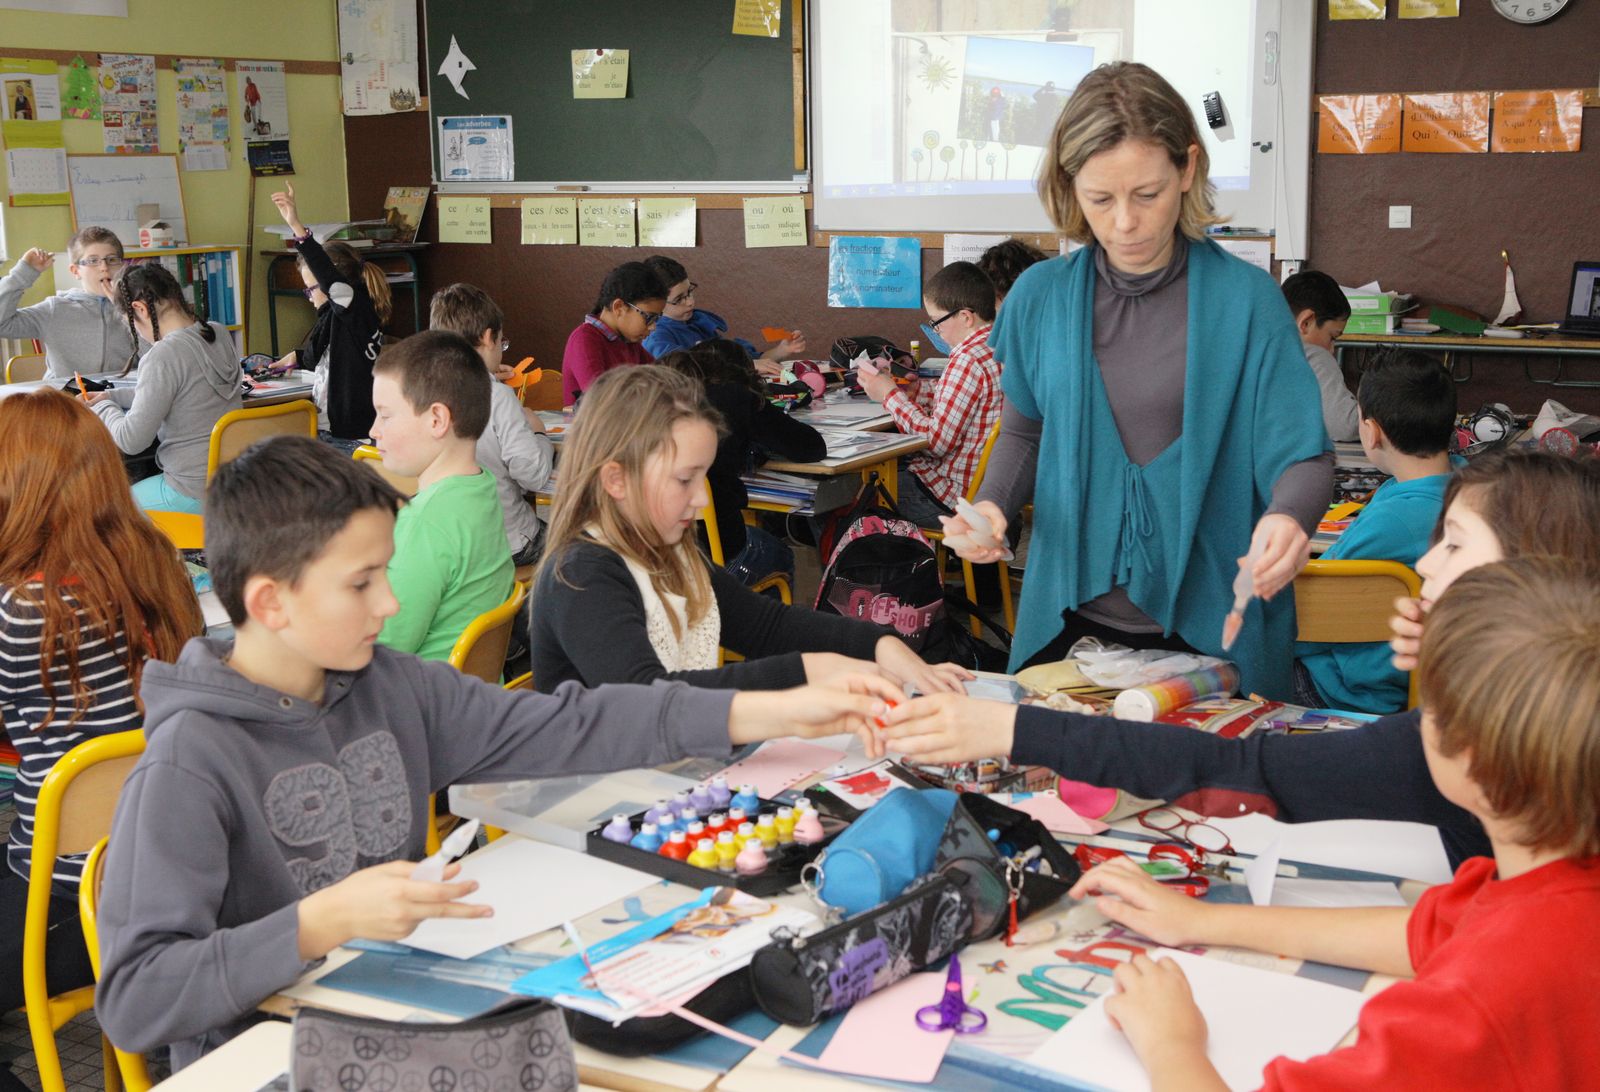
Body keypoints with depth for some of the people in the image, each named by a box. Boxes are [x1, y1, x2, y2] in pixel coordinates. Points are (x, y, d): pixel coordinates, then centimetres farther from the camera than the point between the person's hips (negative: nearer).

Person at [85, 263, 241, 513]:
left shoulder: (163, 356, -21)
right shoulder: (219, 333, 3)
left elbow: (131, 440, -19)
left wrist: (103, 407, 0)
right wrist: (112, 396, 17)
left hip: (194, 497, -8)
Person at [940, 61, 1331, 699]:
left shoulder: (1245, 298, -9)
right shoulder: (1040, 296, 0)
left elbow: (1303, 458, -10)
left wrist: (1288, 518, -31)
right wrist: (992, 507, -6)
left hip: (1208, 626, -2)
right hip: (1070, 620, 3)